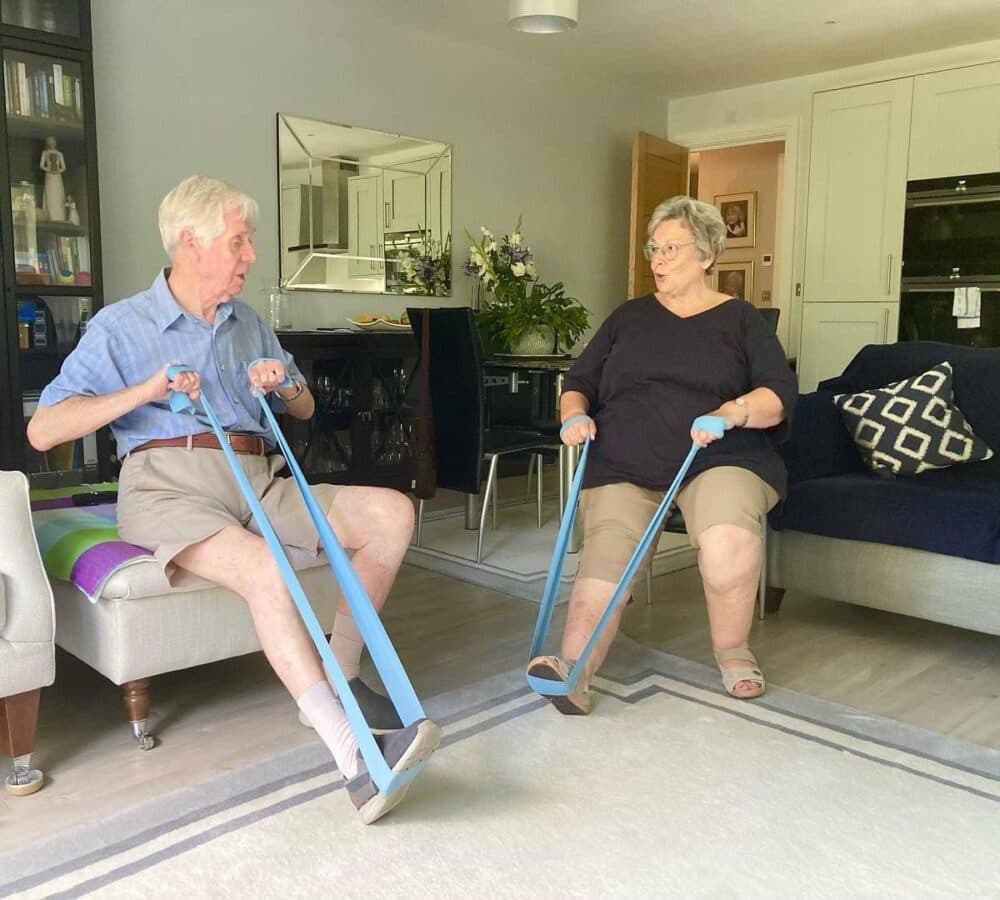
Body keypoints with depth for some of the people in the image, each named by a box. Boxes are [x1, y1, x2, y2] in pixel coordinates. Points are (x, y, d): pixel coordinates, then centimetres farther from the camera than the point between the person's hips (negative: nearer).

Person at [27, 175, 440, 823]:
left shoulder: (249, 324, 22)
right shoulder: (121, 326, 7)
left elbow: (306, 408, 30)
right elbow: (42, 430, 0)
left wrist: (285, 386, 5)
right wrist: (145, 391, -11)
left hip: (260, 481, 6)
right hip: (169, 483, -6)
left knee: (392, 512, -14)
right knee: (264, 570, -37)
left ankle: (339, 675, -10)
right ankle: (358, 761, -42)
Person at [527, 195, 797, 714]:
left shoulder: (741, 319, 13)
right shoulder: (628, 317, 21)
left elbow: (781, 395, 1)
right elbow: (578, 383, 22)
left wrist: (732, 412, -20)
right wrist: (575, 414, -2)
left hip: (718, 458, -2)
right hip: (624, 462, 2)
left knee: (729, 542, -32)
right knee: (605, 560, -26)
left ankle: (732, 651, -8)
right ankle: (573, 668, -40)